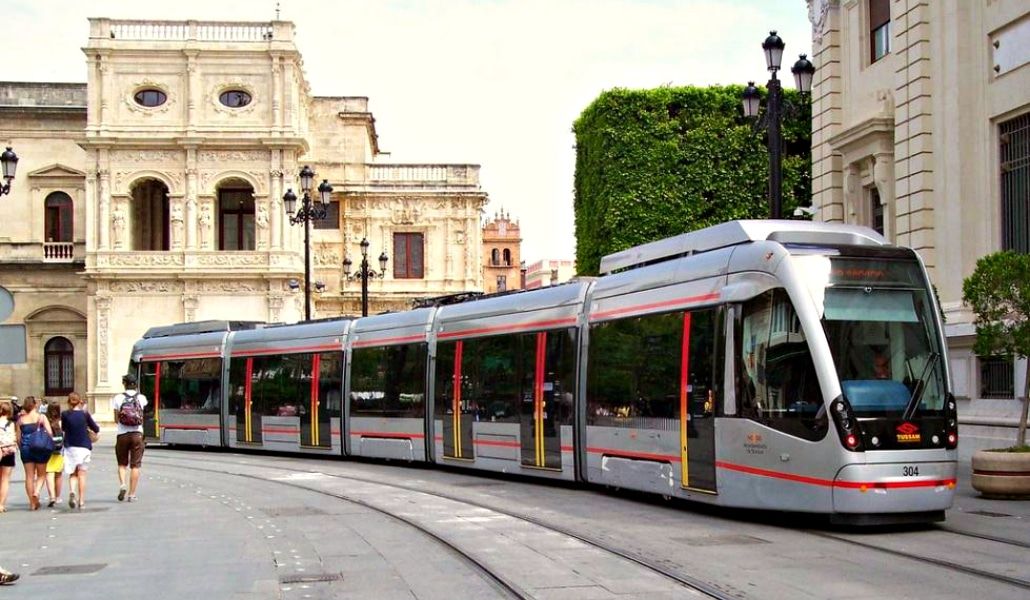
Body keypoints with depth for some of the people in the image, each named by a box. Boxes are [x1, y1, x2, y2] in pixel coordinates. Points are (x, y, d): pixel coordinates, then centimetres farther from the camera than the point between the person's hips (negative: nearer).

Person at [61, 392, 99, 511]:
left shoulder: (65, 414, -3)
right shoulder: (85, 414, -4)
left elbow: (63, 428, 14)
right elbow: (96, 429, 4)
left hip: (70, 447, 1)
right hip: (84, 447, -1)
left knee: (72, 474, 9)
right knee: (82, 474, 3)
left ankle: (72, 492, -19)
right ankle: (81, 501, 0)